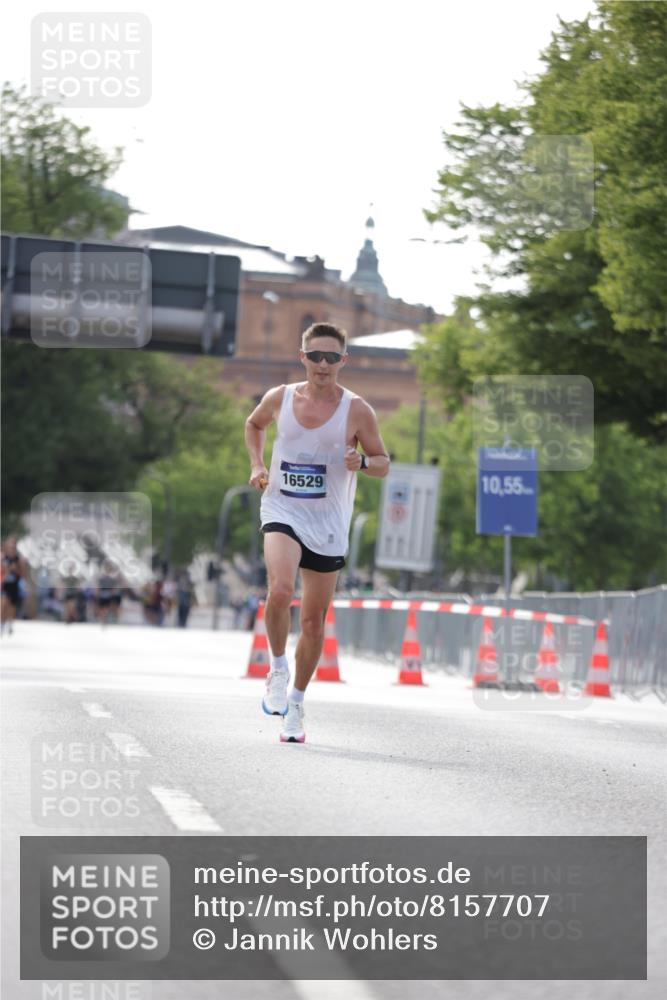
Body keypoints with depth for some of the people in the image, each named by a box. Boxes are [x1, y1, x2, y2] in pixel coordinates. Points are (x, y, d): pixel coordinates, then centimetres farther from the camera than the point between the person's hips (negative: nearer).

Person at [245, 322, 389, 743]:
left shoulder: (357, 410, -6)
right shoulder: (279, 399, -1)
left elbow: (383, 464, 2)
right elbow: (254, 424, 22)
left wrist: (362, 462, -20)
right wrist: (257, 464, 5)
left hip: (328, 525, 1)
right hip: (282, 512, -1)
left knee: (314, 620, 7)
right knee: (280, 591, -28)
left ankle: (296, 702, 23)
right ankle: (278, 669, -4)